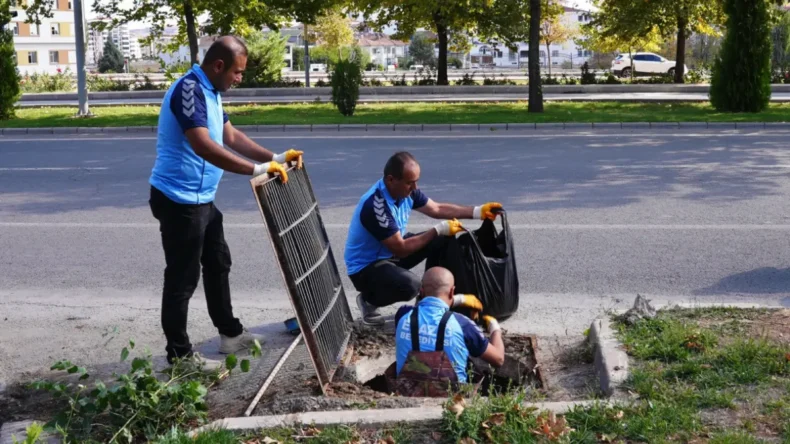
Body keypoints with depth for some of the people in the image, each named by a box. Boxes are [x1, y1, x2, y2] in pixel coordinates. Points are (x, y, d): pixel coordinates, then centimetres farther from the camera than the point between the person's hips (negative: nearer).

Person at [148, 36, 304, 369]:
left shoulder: (210, 91, 11)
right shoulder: (189, 90, -22)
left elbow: (231, 136, 17)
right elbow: (203, 146, -34)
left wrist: (275, 158, 8)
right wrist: (257, 170, -36)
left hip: (200, 199, 11)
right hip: (178, 200, -11)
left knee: (218, 264, 20)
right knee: (182, 278, -2)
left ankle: (230, 334, 35)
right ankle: (179, 355, 9)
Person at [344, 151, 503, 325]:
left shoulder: (406, 190, -8)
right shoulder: (375, 205, -34)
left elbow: (437, 209, 6)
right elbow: (401, 250, -29)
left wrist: (478, 211, -4)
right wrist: (439, 230, -24)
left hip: (391, 252, 9)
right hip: (365, 267, -8)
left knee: (443, 240, -1)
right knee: (410, 285, -35)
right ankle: (369, 300, -6)